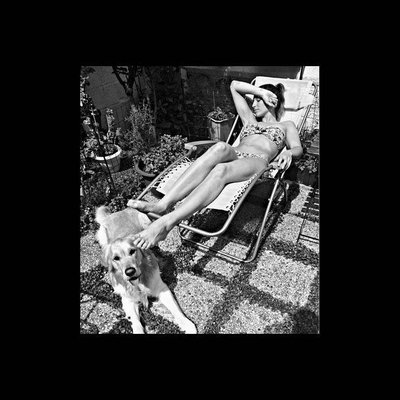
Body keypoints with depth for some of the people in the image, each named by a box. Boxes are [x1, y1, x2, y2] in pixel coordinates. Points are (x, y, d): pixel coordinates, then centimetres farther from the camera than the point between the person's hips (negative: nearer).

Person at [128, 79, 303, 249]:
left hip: (256, 161, -3)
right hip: (234, 155, 3)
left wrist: (288, 152, -13)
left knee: (221, 170, -38)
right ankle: (163, 204, -49)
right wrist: (261, 91, 29)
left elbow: (298, 148, 11)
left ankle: (166, 222, -52)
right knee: (221, 147, -36)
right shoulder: (250, 119, 38)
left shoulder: (286, 125, 30)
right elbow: (234, 85, 40)